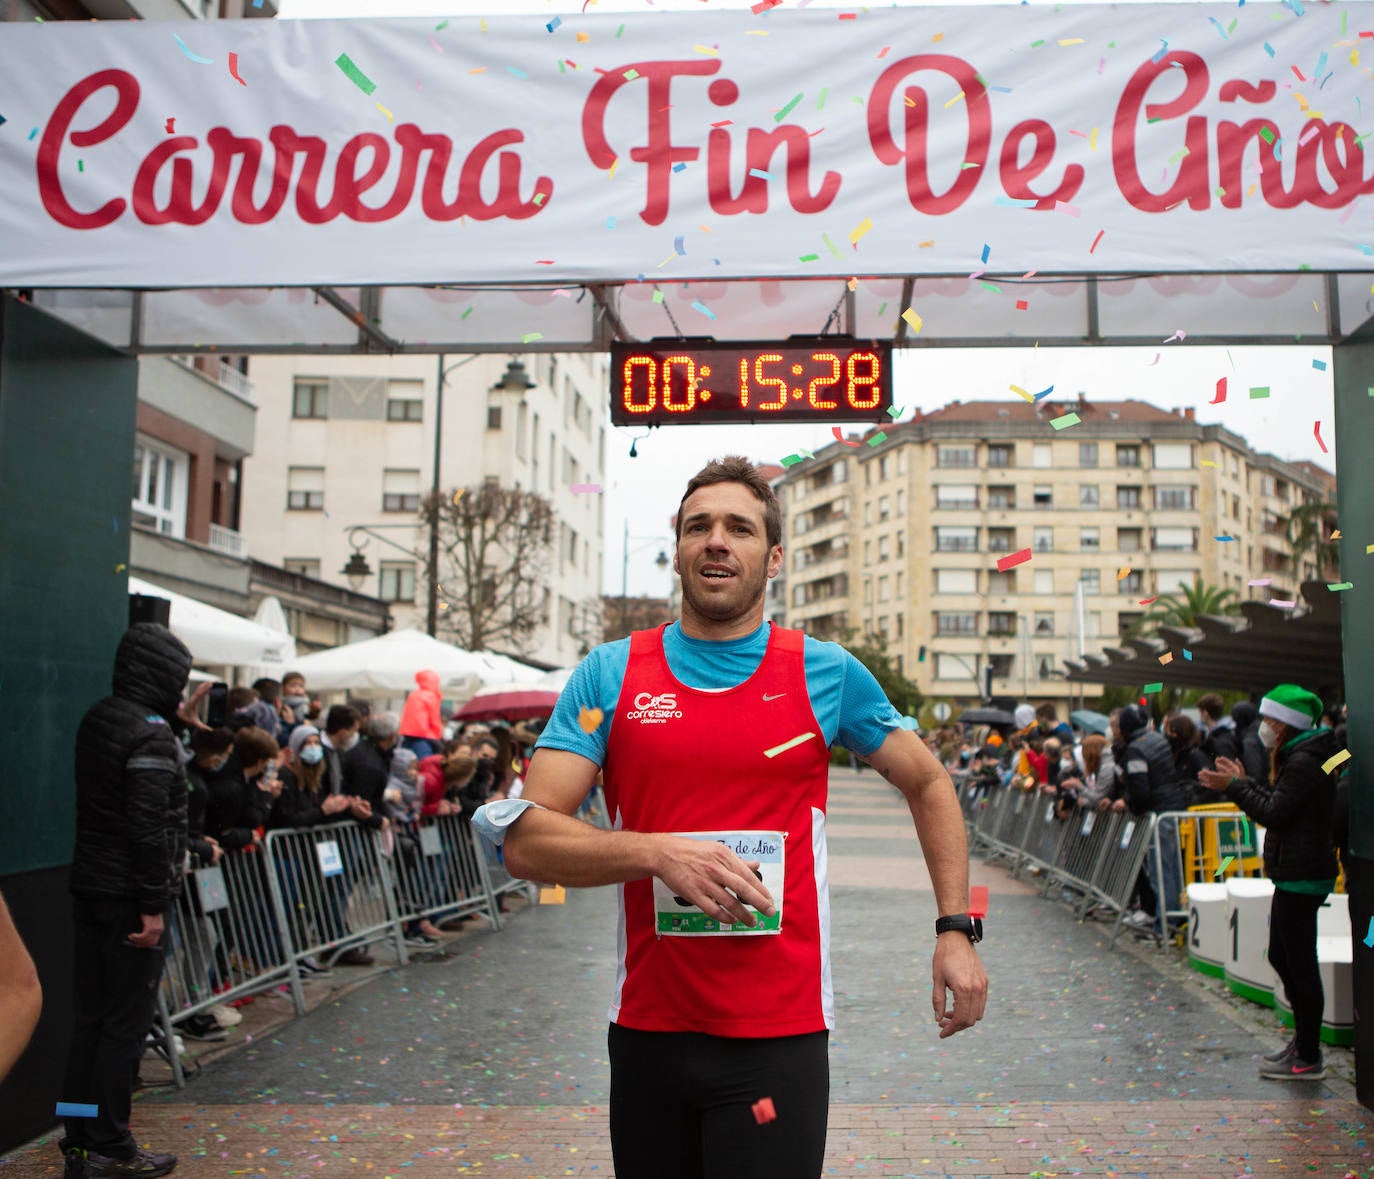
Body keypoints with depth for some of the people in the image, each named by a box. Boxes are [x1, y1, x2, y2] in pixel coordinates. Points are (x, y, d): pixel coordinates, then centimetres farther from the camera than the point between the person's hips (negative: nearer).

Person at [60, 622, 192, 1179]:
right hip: (128, 893, -9)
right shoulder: (151, 732, -17)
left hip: (89, 885, 9)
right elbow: (149, 825, -21)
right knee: (126, 1022, 0)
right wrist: (153, 905, -18)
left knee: (90, 1017, 13)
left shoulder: (96, 718, 11)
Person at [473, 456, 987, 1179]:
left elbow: (929, 784, 14)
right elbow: (525, 841, -6)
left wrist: (956, 929, 5)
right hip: (646, 1031, 2)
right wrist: (660, 853, -21)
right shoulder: (610, 674, 0)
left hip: (778, 1038, -1)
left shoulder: (828, 673, 0)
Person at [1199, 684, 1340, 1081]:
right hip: (1295, 873, 11)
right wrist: (1243, 783, 15)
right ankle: (1304, 1038, 29)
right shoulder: (1299, 757, 15)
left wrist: (1234, 788, -13)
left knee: (1300, 964, -4)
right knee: (1282, 958, 18)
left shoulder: (1303, 762, -17)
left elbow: (1274, 813, -20)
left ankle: (1308, 1059, 4)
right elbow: (1278, 806, 16)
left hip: (1301, 876, -11)